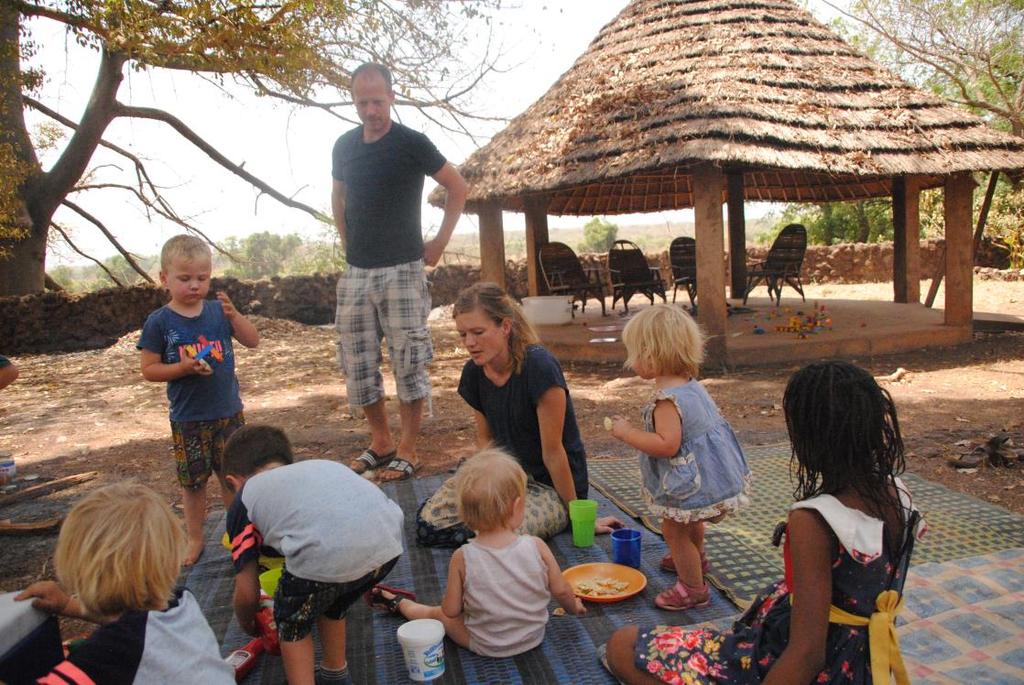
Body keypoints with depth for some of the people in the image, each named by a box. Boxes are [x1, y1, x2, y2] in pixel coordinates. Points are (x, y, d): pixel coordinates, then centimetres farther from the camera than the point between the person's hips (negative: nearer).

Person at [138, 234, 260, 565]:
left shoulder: (218, 311, -1)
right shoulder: (159, 322, -8)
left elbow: (253, 341, -1)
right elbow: (149, 369, -6)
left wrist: (233, 314, -17)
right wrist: (183, 368, -22)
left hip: (228, 411, 2)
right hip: (188, 419, -2)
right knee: (192, 481, 11)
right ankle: (194, 538, 29)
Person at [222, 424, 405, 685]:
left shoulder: (244, 498, 25)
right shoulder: (321, 464, 36)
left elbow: (247, 593, 27)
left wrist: (248, 625, 49)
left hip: (326, 553, -5)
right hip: (388, 541, 6)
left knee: (292, 623, 28)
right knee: (332, 603, 36)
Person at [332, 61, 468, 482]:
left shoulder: (411, 143, -6)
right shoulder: (345, 146, 10)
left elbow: (457, 189, 0)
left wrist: (438, 244, -2)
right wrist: (346, 239, 15)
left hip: (402, 270, -5)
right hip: (356, 273, 6)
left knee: (408, 362, -2)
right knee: (357, 365, 9)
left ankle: (407, 450, 10)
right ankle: (380, 441, 24)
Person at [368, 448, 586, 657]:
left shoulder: (462, 558, -25)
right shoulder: (537, 547, -23)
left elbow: (451, 611, -14)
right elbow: (561, 590, -8)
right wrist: (574, 607, 13)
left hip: (485, 646, -1)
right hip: (533, 637, 2)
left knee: (438, 613, 25)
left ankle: (398, 604, 48)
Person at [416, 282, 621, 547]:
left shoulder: (539, 367, -24)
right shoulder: (474, 372, -3)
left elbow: (552, 451, -19)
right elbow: (485, 439, 9)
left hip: (553, 486, -6)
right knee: (428, 521, -11)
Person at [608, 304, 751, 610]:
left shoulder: (667, 399, -31)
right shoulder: (691, 385, 1)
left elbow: (667, 445, -38)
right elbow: (710, 419, 13)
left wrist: (627, 432, -29)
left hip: (691, 481, -11)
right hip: (708, 473, 11)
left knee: (674, 528, 5)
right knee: (690, 520, 32)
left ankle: (693, 587, 20)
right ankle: (696, 558, 57)